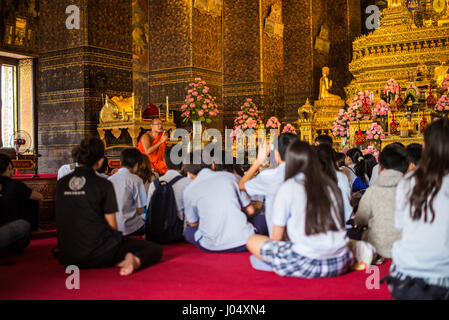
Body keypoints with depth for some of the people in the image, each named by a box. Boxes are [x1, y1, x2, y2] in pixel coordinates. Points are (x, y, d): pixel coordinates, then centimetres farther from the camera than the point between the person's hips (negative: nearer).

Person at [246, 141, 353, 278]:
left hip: (306, 264, -6)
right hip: (340, 264, 6)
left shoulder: (287, 188, -3)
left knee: (252, 241, 10)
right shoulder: (331, 186, 8)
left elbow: (277, 237, 1)